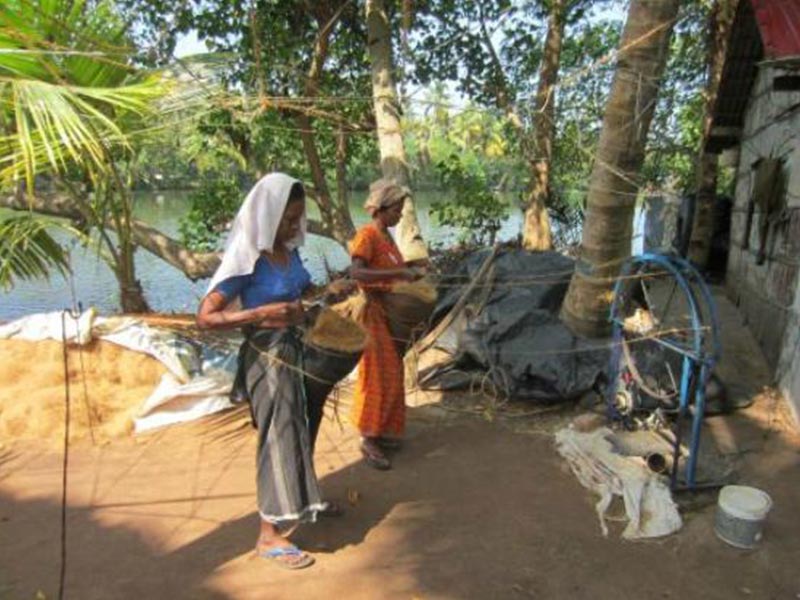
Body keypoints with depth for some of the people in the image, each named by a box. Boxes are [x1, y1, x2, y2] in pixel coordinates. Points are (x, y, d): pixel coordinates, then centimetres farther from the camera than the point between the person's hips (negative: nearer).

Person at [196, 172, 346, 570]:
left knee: (299, 428, 22)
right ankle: (269, 535, 15)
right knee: (278, 436, 0)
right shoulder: (247, 260, -21)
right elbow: (205, 317, -24)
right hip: (266, 355, -8)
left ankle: (304, 499, 45)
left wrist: (326, 293, 1)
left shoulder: (289, 251, 1)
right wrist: (262, 314, -32)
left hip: (296, 349, 8)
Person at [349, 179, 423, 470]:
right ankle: (368, 440, 7)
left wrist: (409, 272, 6)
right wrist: (398, 273, -33)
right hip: (373, 313, -9)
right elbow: (356, 272, -31)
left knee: (390, 375, 15)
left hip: (390, 313, 9)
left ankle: (378, 431, 27)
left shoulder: (386, 235, 11)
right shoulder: (366, 235, -17)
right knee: (376, 377, -4)